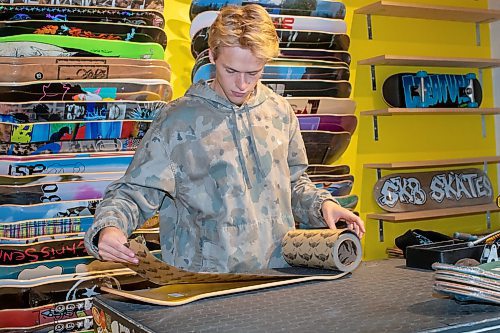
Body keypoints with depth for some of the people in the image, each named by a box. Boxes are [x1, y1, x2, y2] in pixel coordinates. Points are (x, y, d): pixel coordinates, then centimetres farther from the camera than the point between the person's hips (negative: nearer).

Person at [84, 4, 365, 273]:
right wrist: (109, 228, -19)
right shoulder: (178, 121, -2)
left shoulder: (280, 113, 11)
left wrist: (322, 204, 7)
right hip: (204, 283, -4)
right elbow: (133, 192, -1)